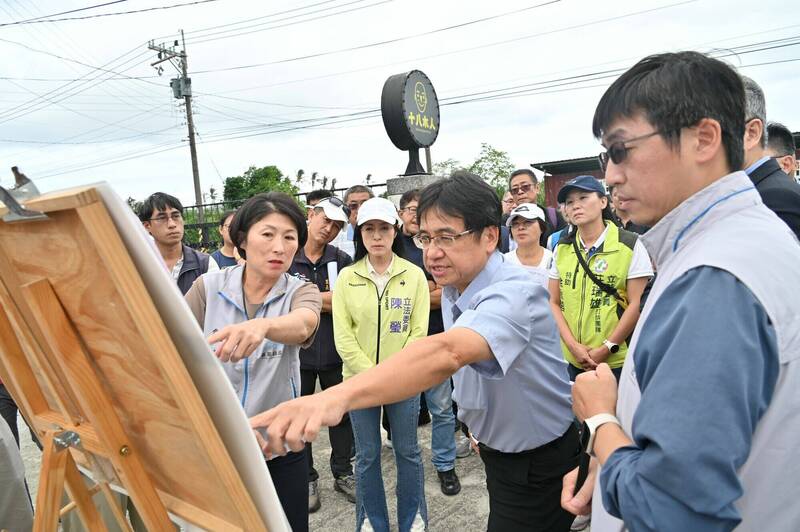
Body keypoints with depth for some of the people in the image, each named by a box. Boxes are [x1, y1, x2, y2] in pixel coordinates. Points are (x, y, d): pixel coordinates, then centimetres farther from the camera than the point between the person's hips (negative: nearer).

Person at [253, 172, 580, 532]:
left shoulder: (515, 293, -32)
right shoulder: (451, 289, -3)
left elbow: (449, 352, -51)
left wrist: (335, 397, -63)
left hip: (540, 466, -7)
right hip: (497, 452, 7)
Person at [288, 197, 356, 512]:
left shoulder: (342, 261, -1)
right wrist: (329, 299, -16)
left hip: (335, 352, 1)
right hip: (297, 351, -1)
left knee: (341, 413, 14)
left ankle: (342, 473, 34)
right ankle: (307, 479, 32)